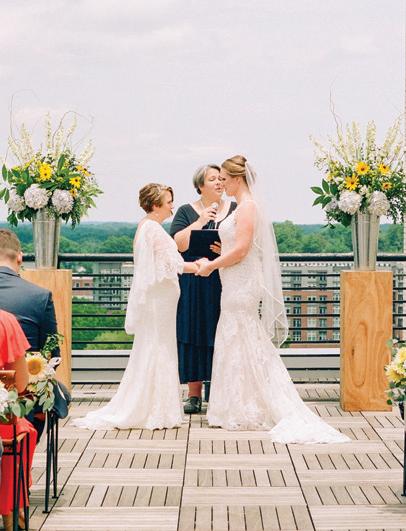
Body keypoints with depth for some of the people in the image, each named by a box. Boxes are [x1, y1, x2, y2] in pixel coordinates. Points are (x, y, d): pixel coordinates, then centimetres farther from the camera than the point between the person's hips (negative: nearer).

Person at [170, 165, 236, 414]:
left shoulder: (235, 209, 10)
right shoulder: (186, 212, 7)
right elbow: (178, 244, -6)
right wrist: (200, 221, -11)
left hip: (227, 283, 1)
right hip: (195, 287, 0)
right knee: (194, 336, 0)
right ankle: (194, 394, 7)